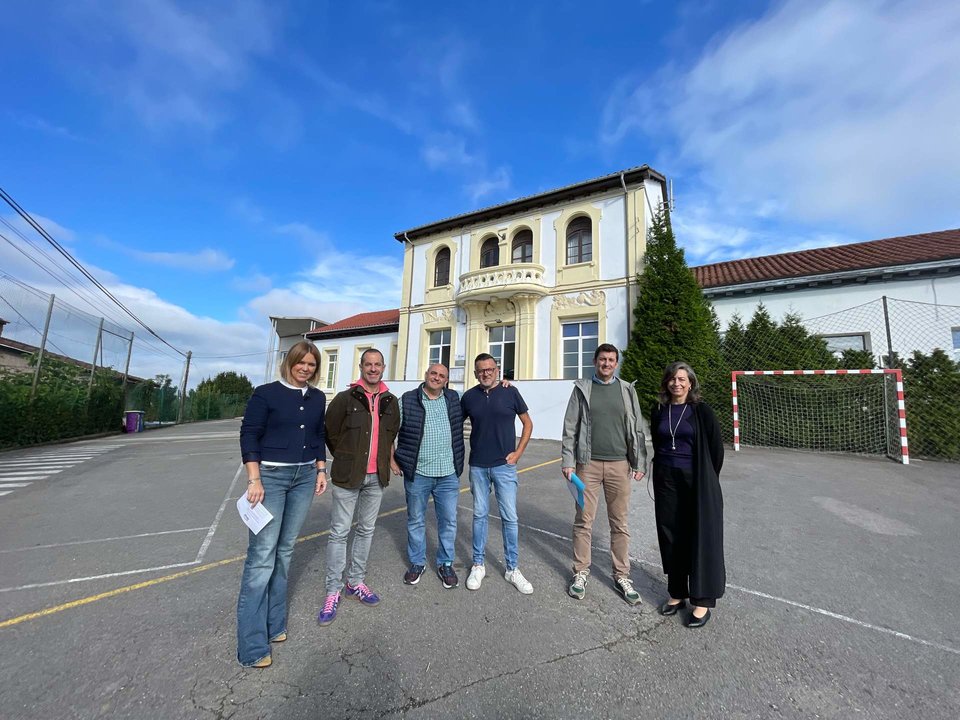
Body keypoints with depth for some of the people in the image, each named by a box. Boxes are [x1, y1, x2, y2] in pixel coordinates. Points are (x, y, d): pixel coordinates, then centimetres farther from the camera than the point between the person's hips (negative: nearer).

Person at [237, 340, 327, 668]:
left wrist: (321, 470, 10)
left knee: (285, 549, 12)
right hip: (270, 475, -4)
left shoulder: (317, 398, 8)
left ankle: (274, 623, 27)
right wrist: (254, 479, -13)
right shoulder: (266, 393, -6)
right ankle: (252, 645, 8)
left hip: (305, 477, 5)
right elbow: (249, 434, -7)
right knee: (262, 554, -4)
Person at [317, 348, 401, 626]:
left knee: (366, 530, 15)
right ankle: (333, 591, 19)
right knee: (339, 532, 4)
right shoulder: (345, 398, -8)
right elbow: (330, 432, 0)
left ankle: (356, 582, 31)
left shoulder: (391, 402, 4)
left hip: (377, 477, 4)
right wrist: (345, 458, 6)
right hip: (347, 477, -4)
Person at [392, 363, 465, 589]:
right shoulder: (407, 400, -4)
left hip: (448, 474, 2)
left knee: (449, 521, 10)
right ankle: (417, 563, 34)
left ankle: (445, 564, 30)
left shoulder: (454, 399, 3)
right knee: (416, 520, 14)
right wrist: (393, 460, 0)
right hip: (417, 473, -1)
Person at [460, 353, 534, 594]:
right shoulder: (469, 396, 0)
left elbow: (527, 423, 5)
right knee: (479, 515, 12)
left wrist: (518, 452, -2)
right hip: (478, 466, 2)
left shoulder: (510, 392, -4)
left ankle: (512, 569, 22)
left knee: (509, 517, 5)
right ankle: (478, 565, 28)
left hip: (504, 465, -1)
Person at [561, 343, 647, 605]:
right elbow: (570, 427, 0)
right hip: (588, 464, -1)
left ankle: (622, 576, 25)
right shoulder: (582, 389, 3)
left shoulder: (627, 390, 7)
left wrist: (640, 463, 2)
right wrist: (567, 461, -5)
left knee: (620, 524, 10)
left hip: (619, 465, 1)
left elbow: (637, 429, 7)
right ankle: (581, 573, 22)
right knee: (584, 521, 7)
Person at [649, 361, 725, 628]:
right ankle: (677, 593, 26)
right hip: (666, 480, 4)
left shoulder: (701, 410, -7)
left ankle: (703, 600, 19)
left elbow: (716, 448, -3)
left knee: (701, 539, 4)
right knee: (671, 537, 10)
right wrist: (662, 472, 13)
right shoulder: (658, 411, 4)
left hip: (696, 482, -3)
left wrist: (707, 481, 2)